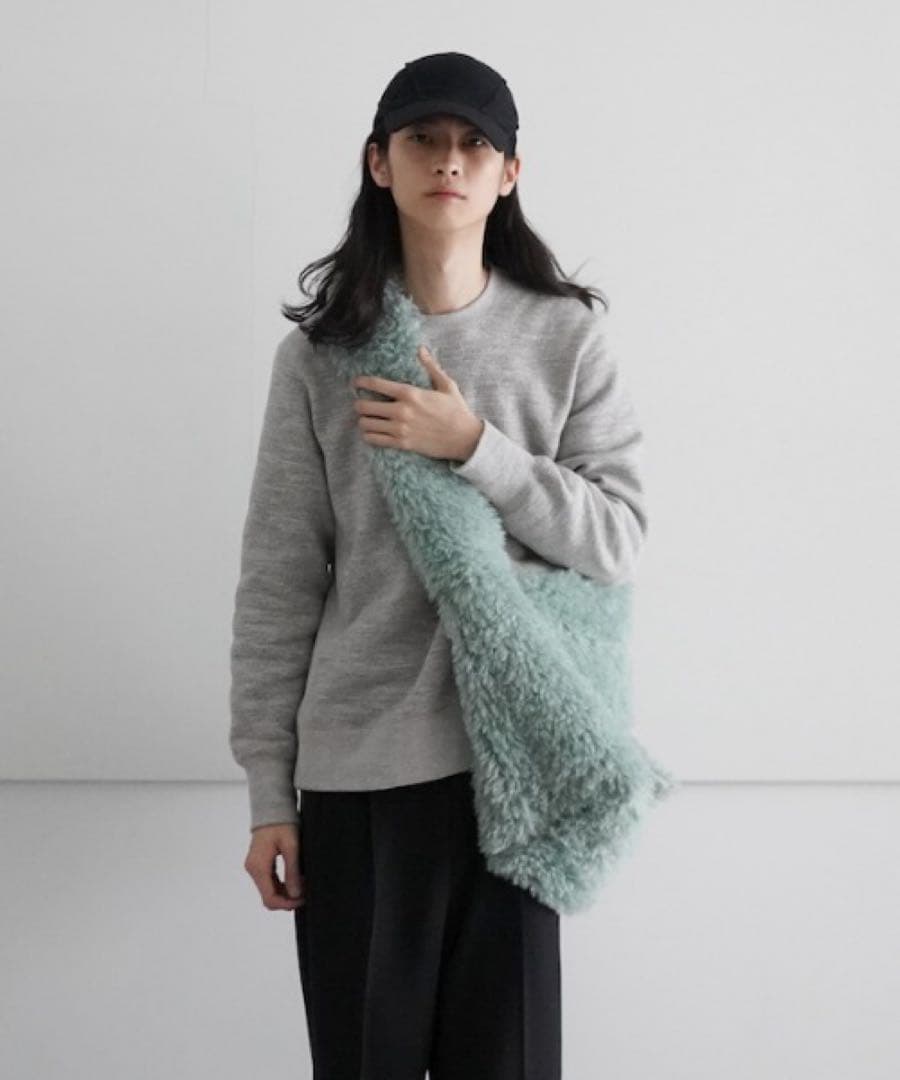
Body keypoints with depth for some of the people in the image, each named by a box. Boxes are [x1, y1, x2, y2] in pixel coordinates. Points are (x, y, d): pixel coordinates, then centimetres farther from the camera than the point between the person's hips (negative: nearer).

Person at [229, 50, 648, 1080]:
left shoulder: (567, 336, 2)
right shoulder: (320, 350, 2)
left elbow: (619, 538, -3)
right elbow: (278, 582, 2)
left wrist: (473, 445, -15)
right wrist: (270, 793, 0)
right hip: (355, 764, 0)